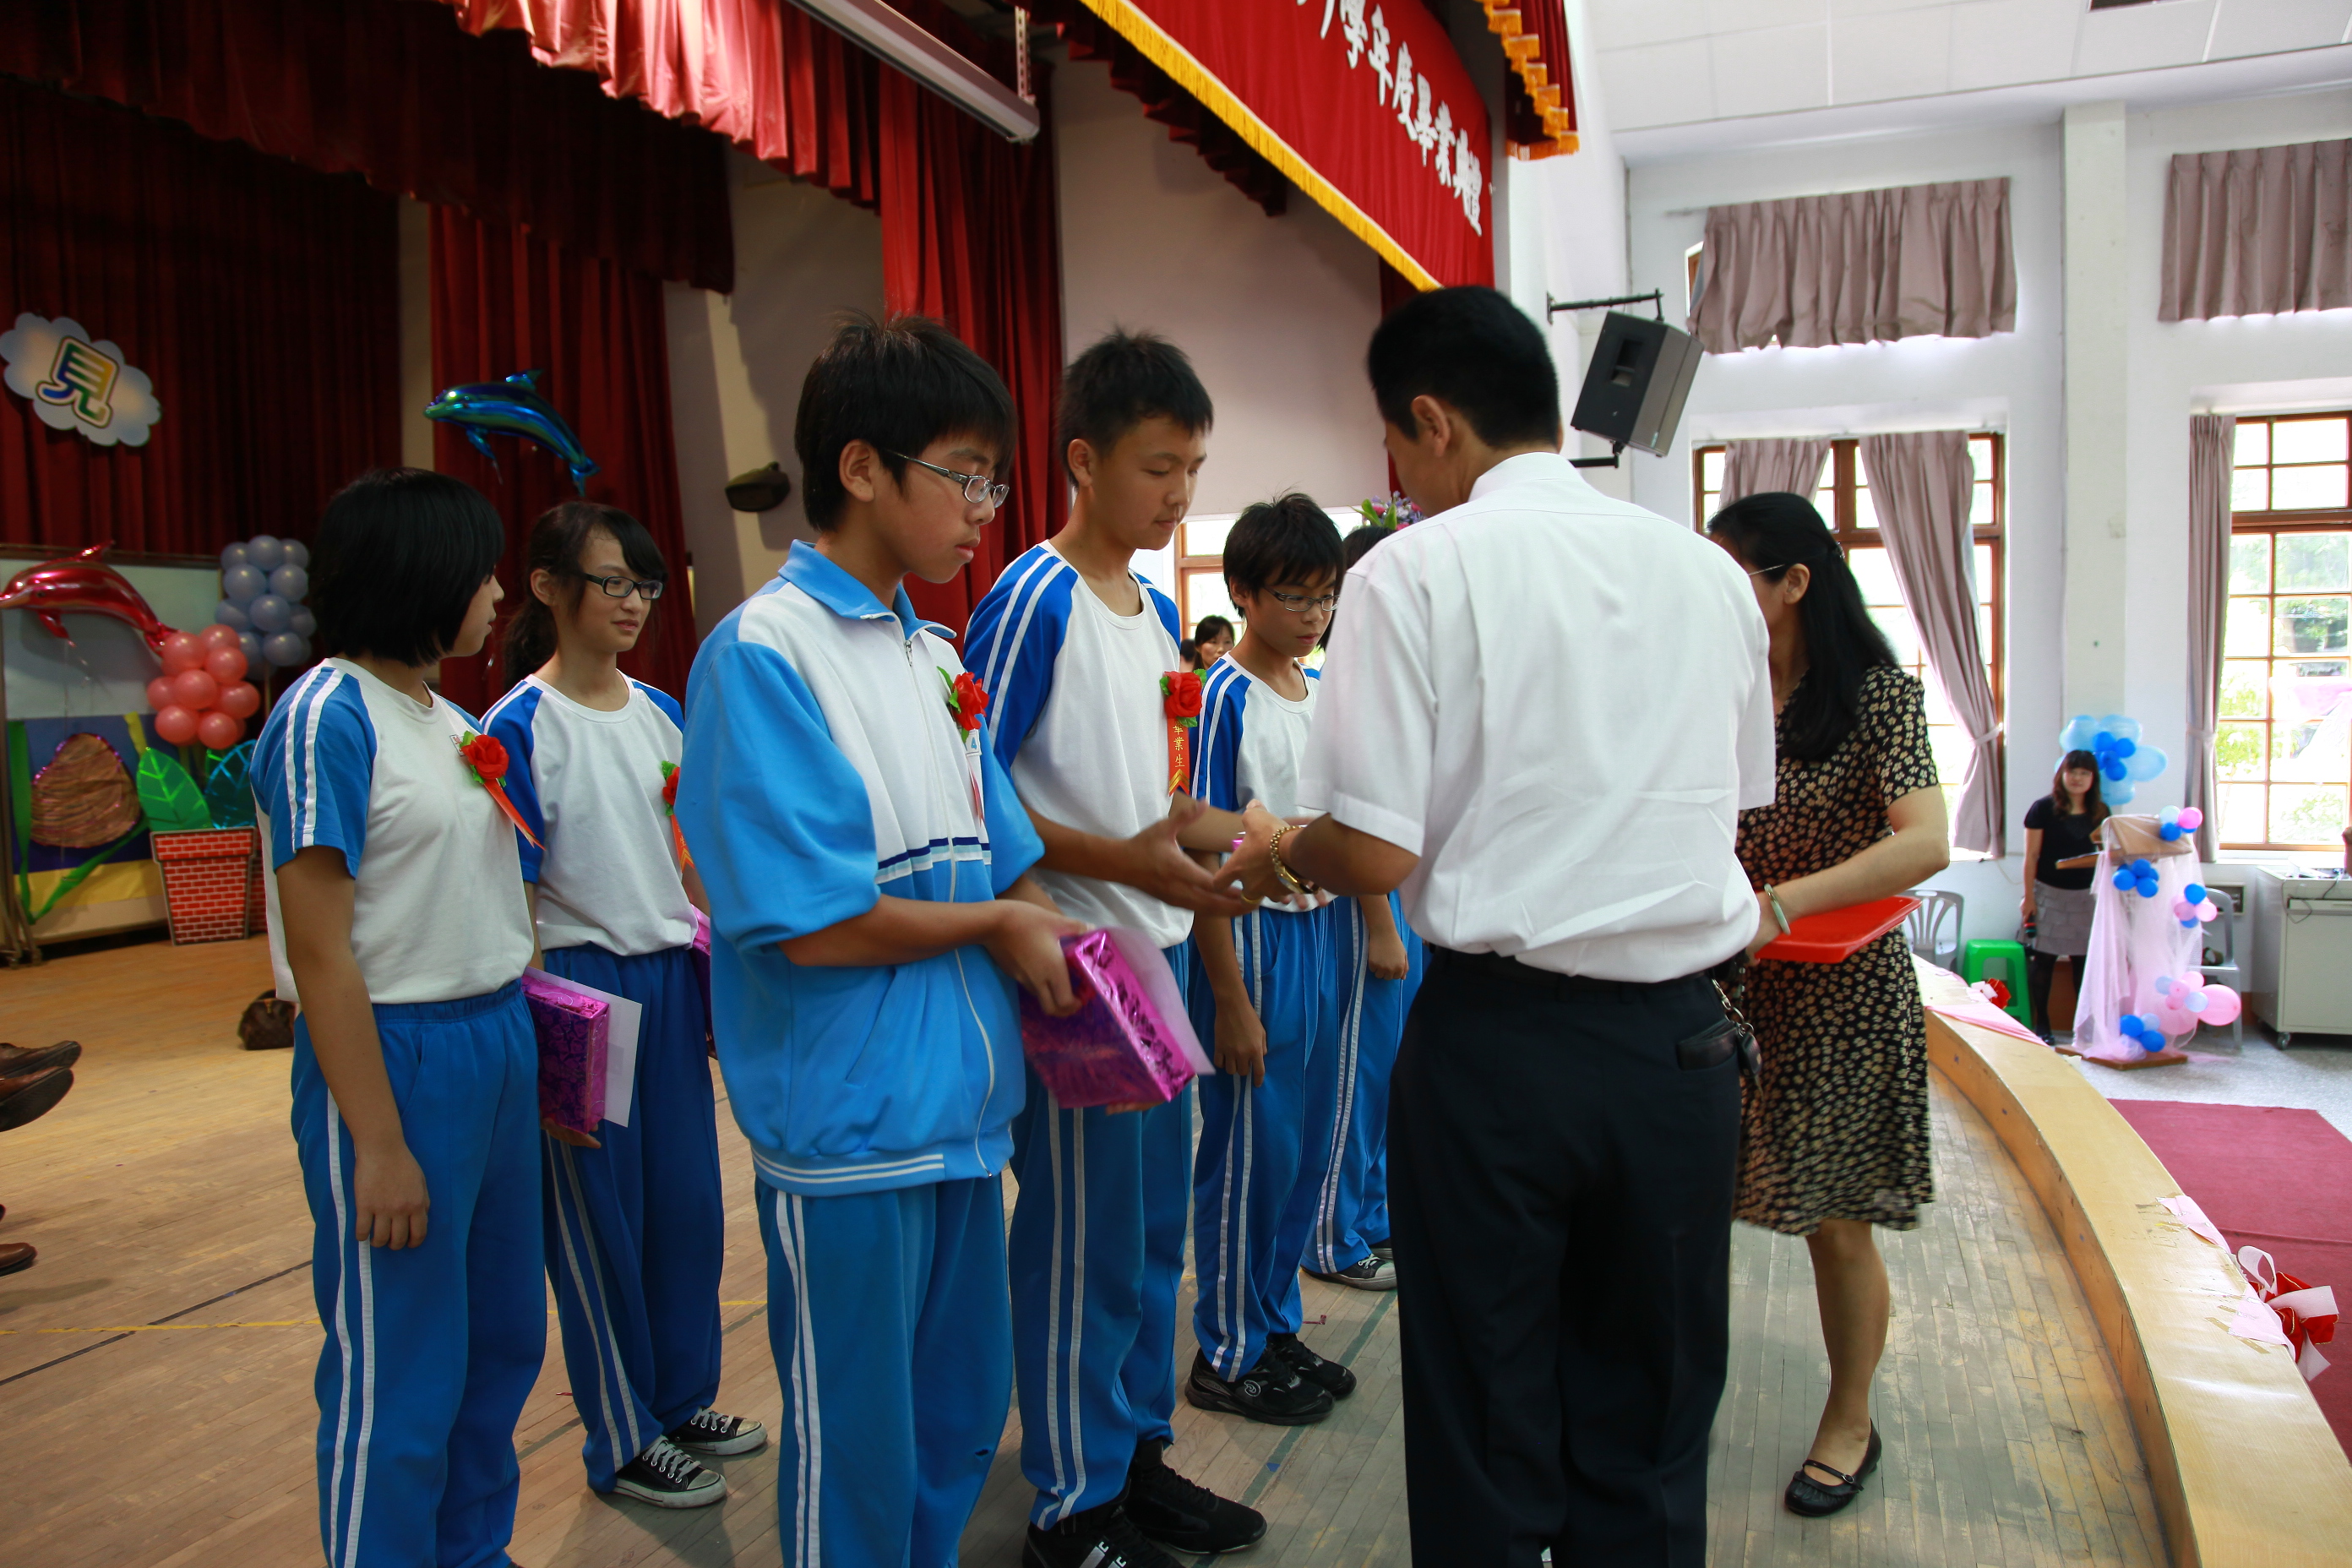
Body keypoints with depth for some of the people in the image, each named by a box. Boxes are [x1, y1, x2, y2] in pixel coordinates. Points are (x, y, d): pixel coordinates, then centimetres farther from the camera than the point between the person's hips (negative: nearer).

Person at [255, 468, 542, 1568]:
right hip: (394, 1054, -8)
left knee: (502, 1341, 18)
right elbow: (319, 952, -16)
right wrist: (378, 1145, -17)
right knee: (397, 1377, 5)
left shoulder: (457, 722, 9)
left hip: (498, 1042, 8)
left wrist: (523, 1048, 9)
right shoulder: (328, 717, -13)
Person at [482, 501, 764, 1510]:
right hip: (580, 981, -6)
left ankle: (683, 1399, 33)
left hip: (669, 977, 6)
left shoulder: (661, 713, 7)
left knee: (687, 1194, 13)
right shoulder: (521, 726, -10)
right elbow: (512, 898, -11)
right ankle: (622, 1443, 23)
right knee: (599, 1215, 6)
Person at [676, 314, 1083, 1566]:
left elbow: (1007, 866, 14)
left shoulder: (934, 657, 10)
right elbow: (813, 923, -21)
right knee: (857, 1449, 10)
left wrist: (1056, 953, -5)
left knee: (963, 1418, 22)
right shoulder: (762, 652, -15)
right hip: (849, 1124, -7)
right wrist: (997, 925, -8)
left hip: (964, 1104, 8)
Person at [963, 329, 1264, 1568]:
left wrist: (1223, 833, 6)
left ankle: (1140, 1453, 35)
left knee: (1155, 1227, 18)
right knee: (1084, 1241, 3)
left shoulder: (1157, 608, 13)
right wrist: (1122, 861, -24)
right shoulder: (1034, 600, -13)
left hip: (1158, 948, 8)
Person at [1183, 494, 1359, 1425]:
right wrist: (1231, 999, -16)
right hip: (1252, 935, -7)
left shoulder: (1323, 692, 9)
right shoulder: (1224, 698, -13)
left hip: (1319, 926, 8)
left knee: (1307, 1146, 15)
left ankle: (1275, 1328, 31)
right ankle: (1229, 1356, 19)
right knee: (1251, 1152, 2)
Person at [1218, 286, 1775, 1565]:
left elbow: (1377, 855, -14)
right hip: (1681, 1039, 5)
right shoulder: (1708, 572, 7)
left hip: (1498, 1035, -4)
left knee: (1487, 1432, 12)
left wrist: (1273, 851, 7)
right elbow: (1734, 804, 16)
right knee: (1650, 1435, 19)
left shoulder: (1417, 570, -8)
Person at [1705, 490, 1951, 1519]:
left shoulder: (1875, 695, -12)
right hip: (1725, 981, 5)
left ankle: (1848, 1423, 31)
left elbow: (1925, 844, -24)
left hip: (1838, 989, -4)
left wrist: (1781, 904, -34)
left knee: (1835, 1224, 9)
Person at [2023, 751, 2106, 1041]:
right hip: (2049, 894, -3)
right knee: (2044, 959, -1)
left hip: (2086, 895, 3)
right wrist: (2028, 896, -9)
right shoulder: (2043, 809, -6)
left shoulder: (2100, 812, 6)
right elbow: (2031, 856, -5)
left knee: (2084, 958, 3)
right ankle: (2041, 1025, 7)